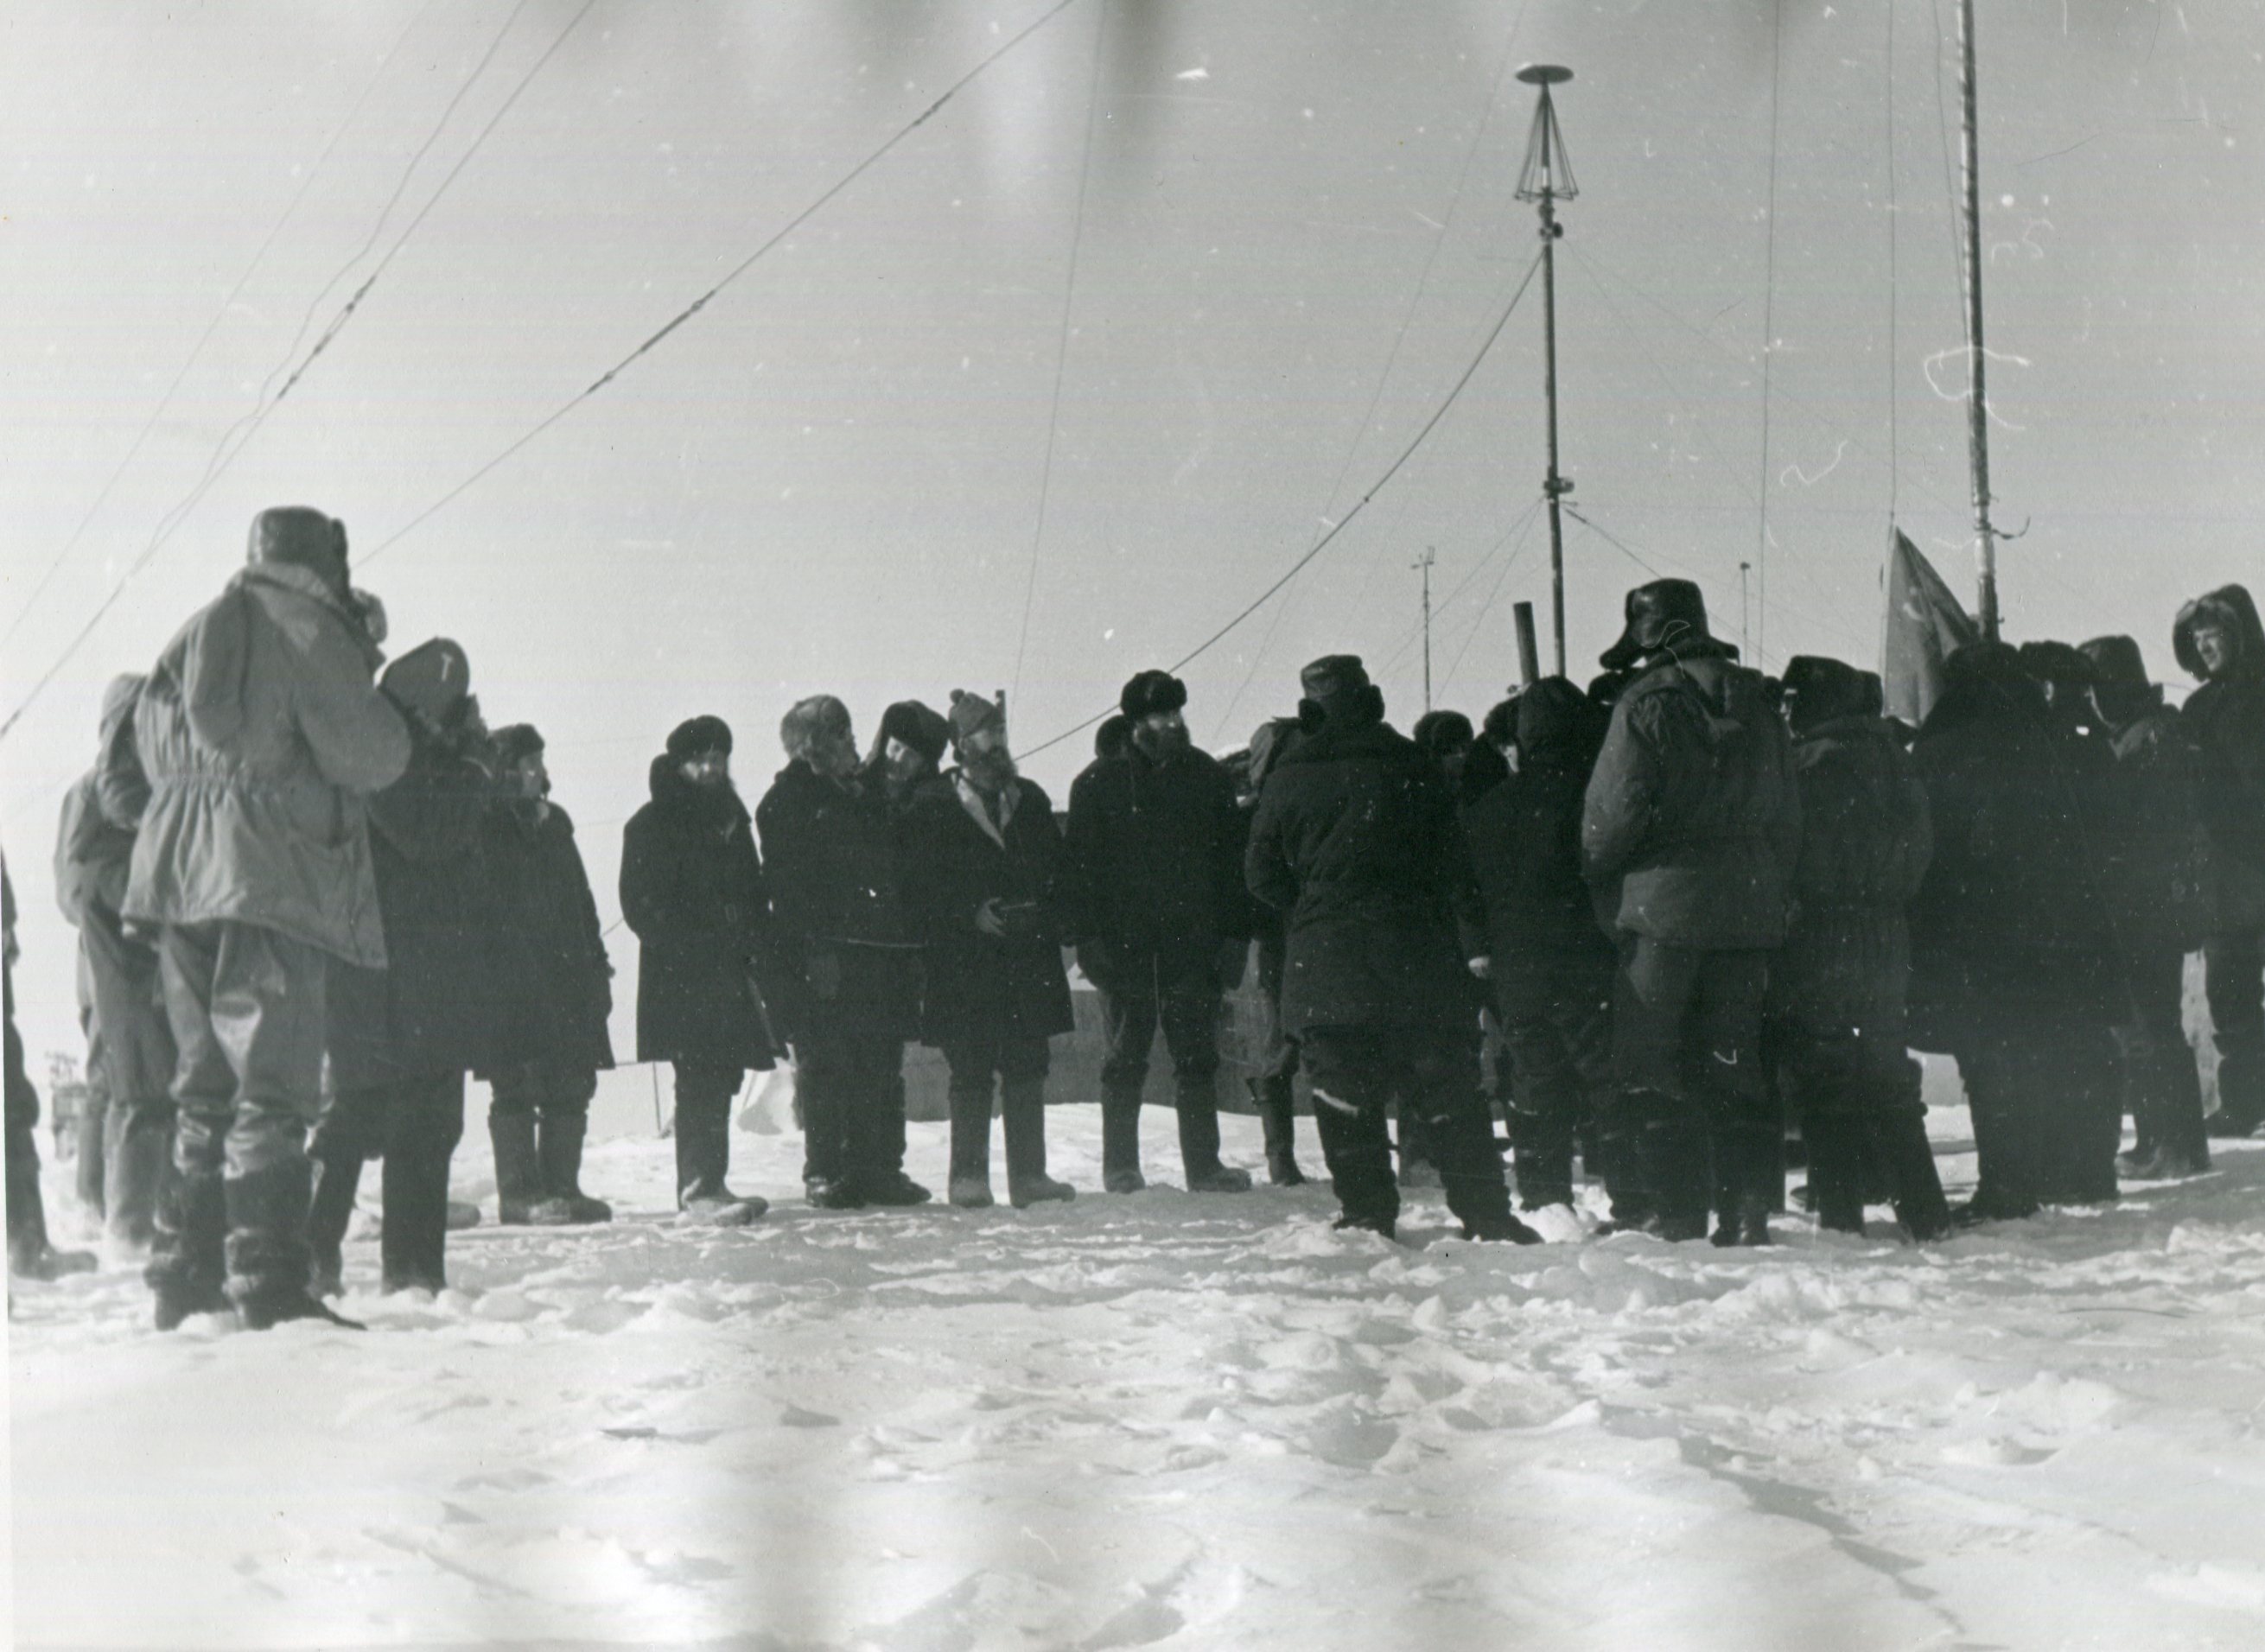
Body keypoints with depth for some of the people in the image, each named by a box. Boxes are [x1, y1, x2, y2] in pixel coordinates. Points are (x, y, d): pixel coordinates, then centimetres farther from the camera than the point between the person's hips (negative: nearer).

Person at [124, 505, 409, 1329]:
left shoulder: (194, 634, 18)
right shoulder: (310, 631, -4)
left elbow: (153, 750, 22)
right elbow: (371, 757, -8)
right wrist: (362, 674, 8)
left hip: (179, 874, 8)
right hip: (268, 879, -7)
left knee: (204, 1085, 15)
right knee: (272, 1090, -8)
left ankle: (186, 1276, 17)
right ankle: (269, 1284, -12)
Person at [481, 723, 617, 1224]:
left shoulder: (554, 823, 18)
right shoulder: (486, 829, -4)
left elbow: (580, 899, 23)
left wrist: (596, 965, 16)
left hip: (567, 981, 7)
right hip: (513, 986, -7)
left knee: (571, 1087, 7)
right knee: (517, 1087, -5)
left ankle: (562, 1186, 14)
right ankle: (520, 1193, -1)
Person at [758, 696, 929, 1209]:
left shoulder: (866, 797, 21)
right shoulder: (787, 802, 1)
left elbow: (894, 875, 21)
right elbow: (788, 883, -9)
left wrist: (907, 943, 11)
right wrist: (814, 950, -19)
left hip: (881, 952, 6)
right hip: (824, 959, -6)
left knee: (881, 1066, 6)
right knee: (828, 1066, -5)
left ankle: (880, 1169, 12)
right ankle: (826, 1171, 1)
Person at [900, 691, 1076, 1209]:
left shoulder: (1030, 800, 16)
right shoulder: (932, 804, 2)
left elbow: (1057, 871, 17)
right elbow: (920, 885, -2)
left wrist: (1050, 921, 0)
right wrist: (970, 914, -14)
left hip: (1029, 958, 4)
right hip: (964, 966, -4)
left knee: (1028, 1069, 4)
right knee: (971, 1070, -2)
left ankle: (1029, 1174, 10)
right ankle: (968, 1175, 6)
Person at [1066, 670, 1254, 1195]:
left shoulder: (1207, 776, 9)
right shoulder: (1099, 783, 2)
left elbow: (1230, 862, 10)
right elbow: (1082, 866, 0)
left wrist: (1234, 935, 3)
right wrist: (1091, 937, -9)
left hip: (1194, 943, 2)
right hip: (1125, 948, -2)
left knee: (1197, 1058, 4)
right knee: (1126, 1061, 4)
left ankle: (1203, 1164, 9)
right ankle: (1120, 1167, 12)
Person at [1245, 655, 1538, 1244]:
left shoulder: (1287, 778, 3)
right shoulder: (1410, 765, 3)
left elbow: (1262, 874, 6)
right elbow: (1455, 859, 3)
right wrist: (1473, 940, 8)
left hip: (1324, 959, 0)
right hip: (1417, 954, 1)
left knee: (1344, 1097, 4)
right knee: (1450, 1091, 4)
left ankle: (1368, 1215, 2)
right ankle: (1487, 1214, 5)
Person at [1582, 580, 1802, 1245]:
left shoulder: (1647, 703, -8)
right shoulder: (1755, 704, 11)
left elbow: (1615, 807, -12)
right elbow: (1787, 813, 14)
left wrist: (1598, 875, 5)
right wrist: (1773, 887, 20)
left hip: (1664, 906, -6)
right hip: (1750, 912, 6)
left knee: (1655, 1066, 2)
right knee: (1736, 1063, 11)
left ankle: (1678, 1213, -2)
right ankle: (1750, 1210, 8)